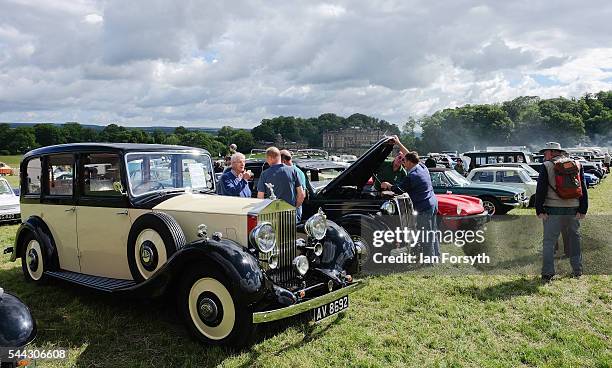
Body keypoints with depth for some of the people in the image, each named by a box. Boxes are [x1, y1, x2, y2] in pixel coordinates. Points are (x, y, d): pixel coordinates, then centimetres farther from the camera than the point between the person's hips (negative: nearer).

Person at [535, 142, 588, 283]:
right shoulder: (577, 165, 10)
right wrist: (583, 209, 10)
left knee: (549, 241, -1)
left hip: (553, 210, -4)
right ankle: (577, 271, 22)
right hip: (573, 209, 4)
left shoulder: (547, 166, -4)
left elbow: (540, 190, -9)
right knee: (574, 240, 15)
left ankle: (547, 274, -4)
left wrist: (539, 210, -6)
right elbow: (583, 189, 9)